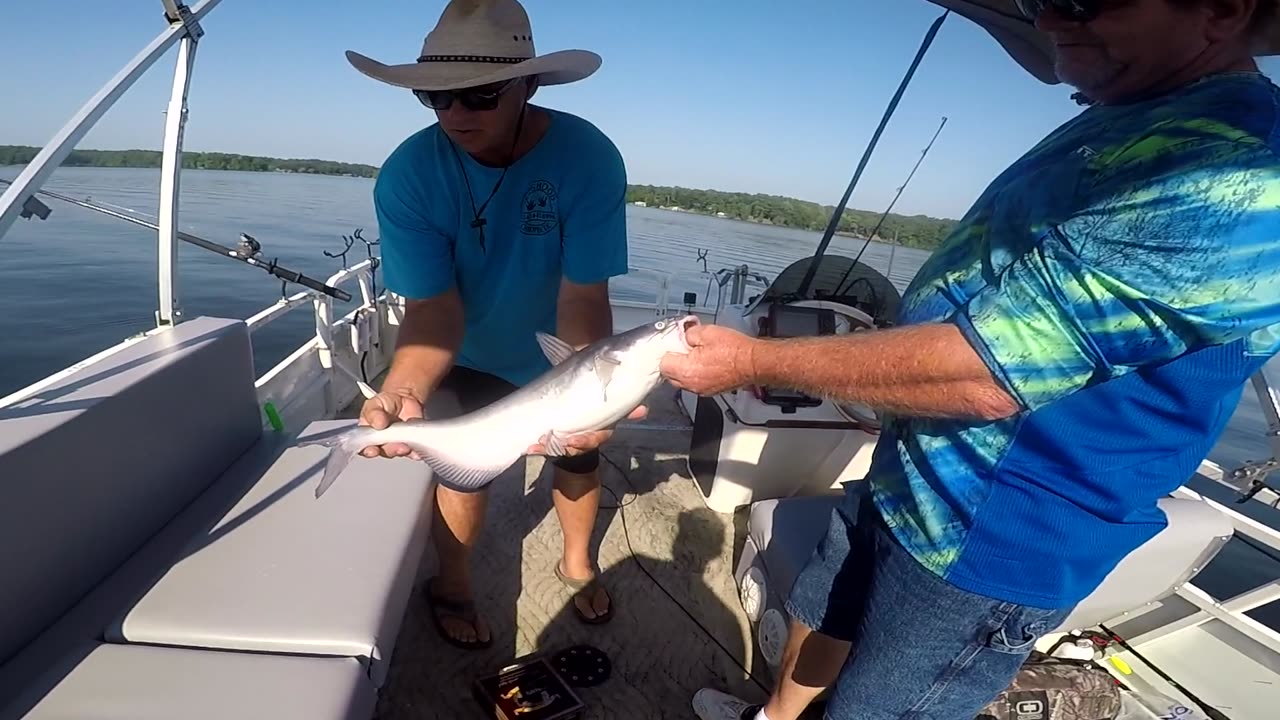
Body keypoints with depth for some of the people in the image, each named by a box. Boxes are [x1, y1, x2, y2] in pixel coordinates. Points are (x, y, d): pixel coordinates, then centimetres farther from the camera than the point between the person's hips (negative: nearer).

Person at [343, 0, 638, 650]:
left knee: (581, 455, 16)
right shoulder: (408, 175, -26)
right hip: (469, 357, 0)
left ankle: (577, 563, 47)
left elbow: (584, 296, -32)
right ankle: (452, 586, 38)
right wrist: (402, 390, -47)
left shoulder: (588, 157, -29)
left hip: (560, 352, 1)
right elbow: (433, 307, -28)